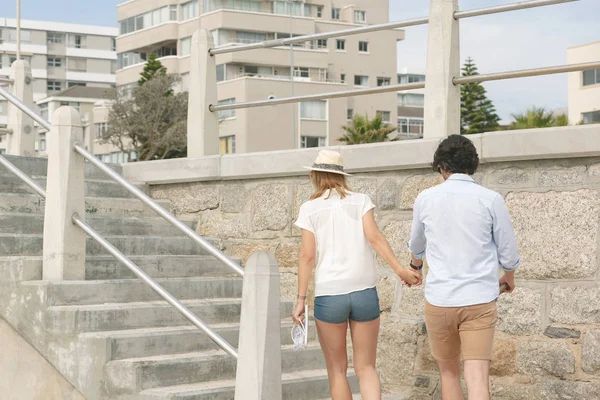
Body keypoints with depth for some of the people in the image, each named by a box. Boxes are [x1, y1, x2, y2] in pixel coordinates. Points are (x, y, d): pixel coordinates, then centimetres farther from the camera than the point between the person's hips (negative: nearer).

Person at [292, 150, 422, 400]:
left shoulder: (310, 208, 4)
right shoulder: (360, 201, 6)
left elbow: (307, 256, -1)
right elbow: (374, 237, -8)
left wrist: (301, 300, 1)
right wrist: (401, 270, -10)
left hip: (328, 295, -1)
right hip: (364, 292, 1)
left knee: (337, 369, 13)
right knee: (366, 368, 8)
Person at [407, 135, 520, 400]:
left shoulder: (426, 199, 1)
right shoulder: (490, 200, -5)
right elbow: (509, 255, 2)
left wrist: (416, 263, 43)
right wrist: (508, 278, 26)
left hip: (439, 300, 2)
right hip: (479, 301, -2)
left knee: (449, 372, 18)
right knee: (477, 377, -5)